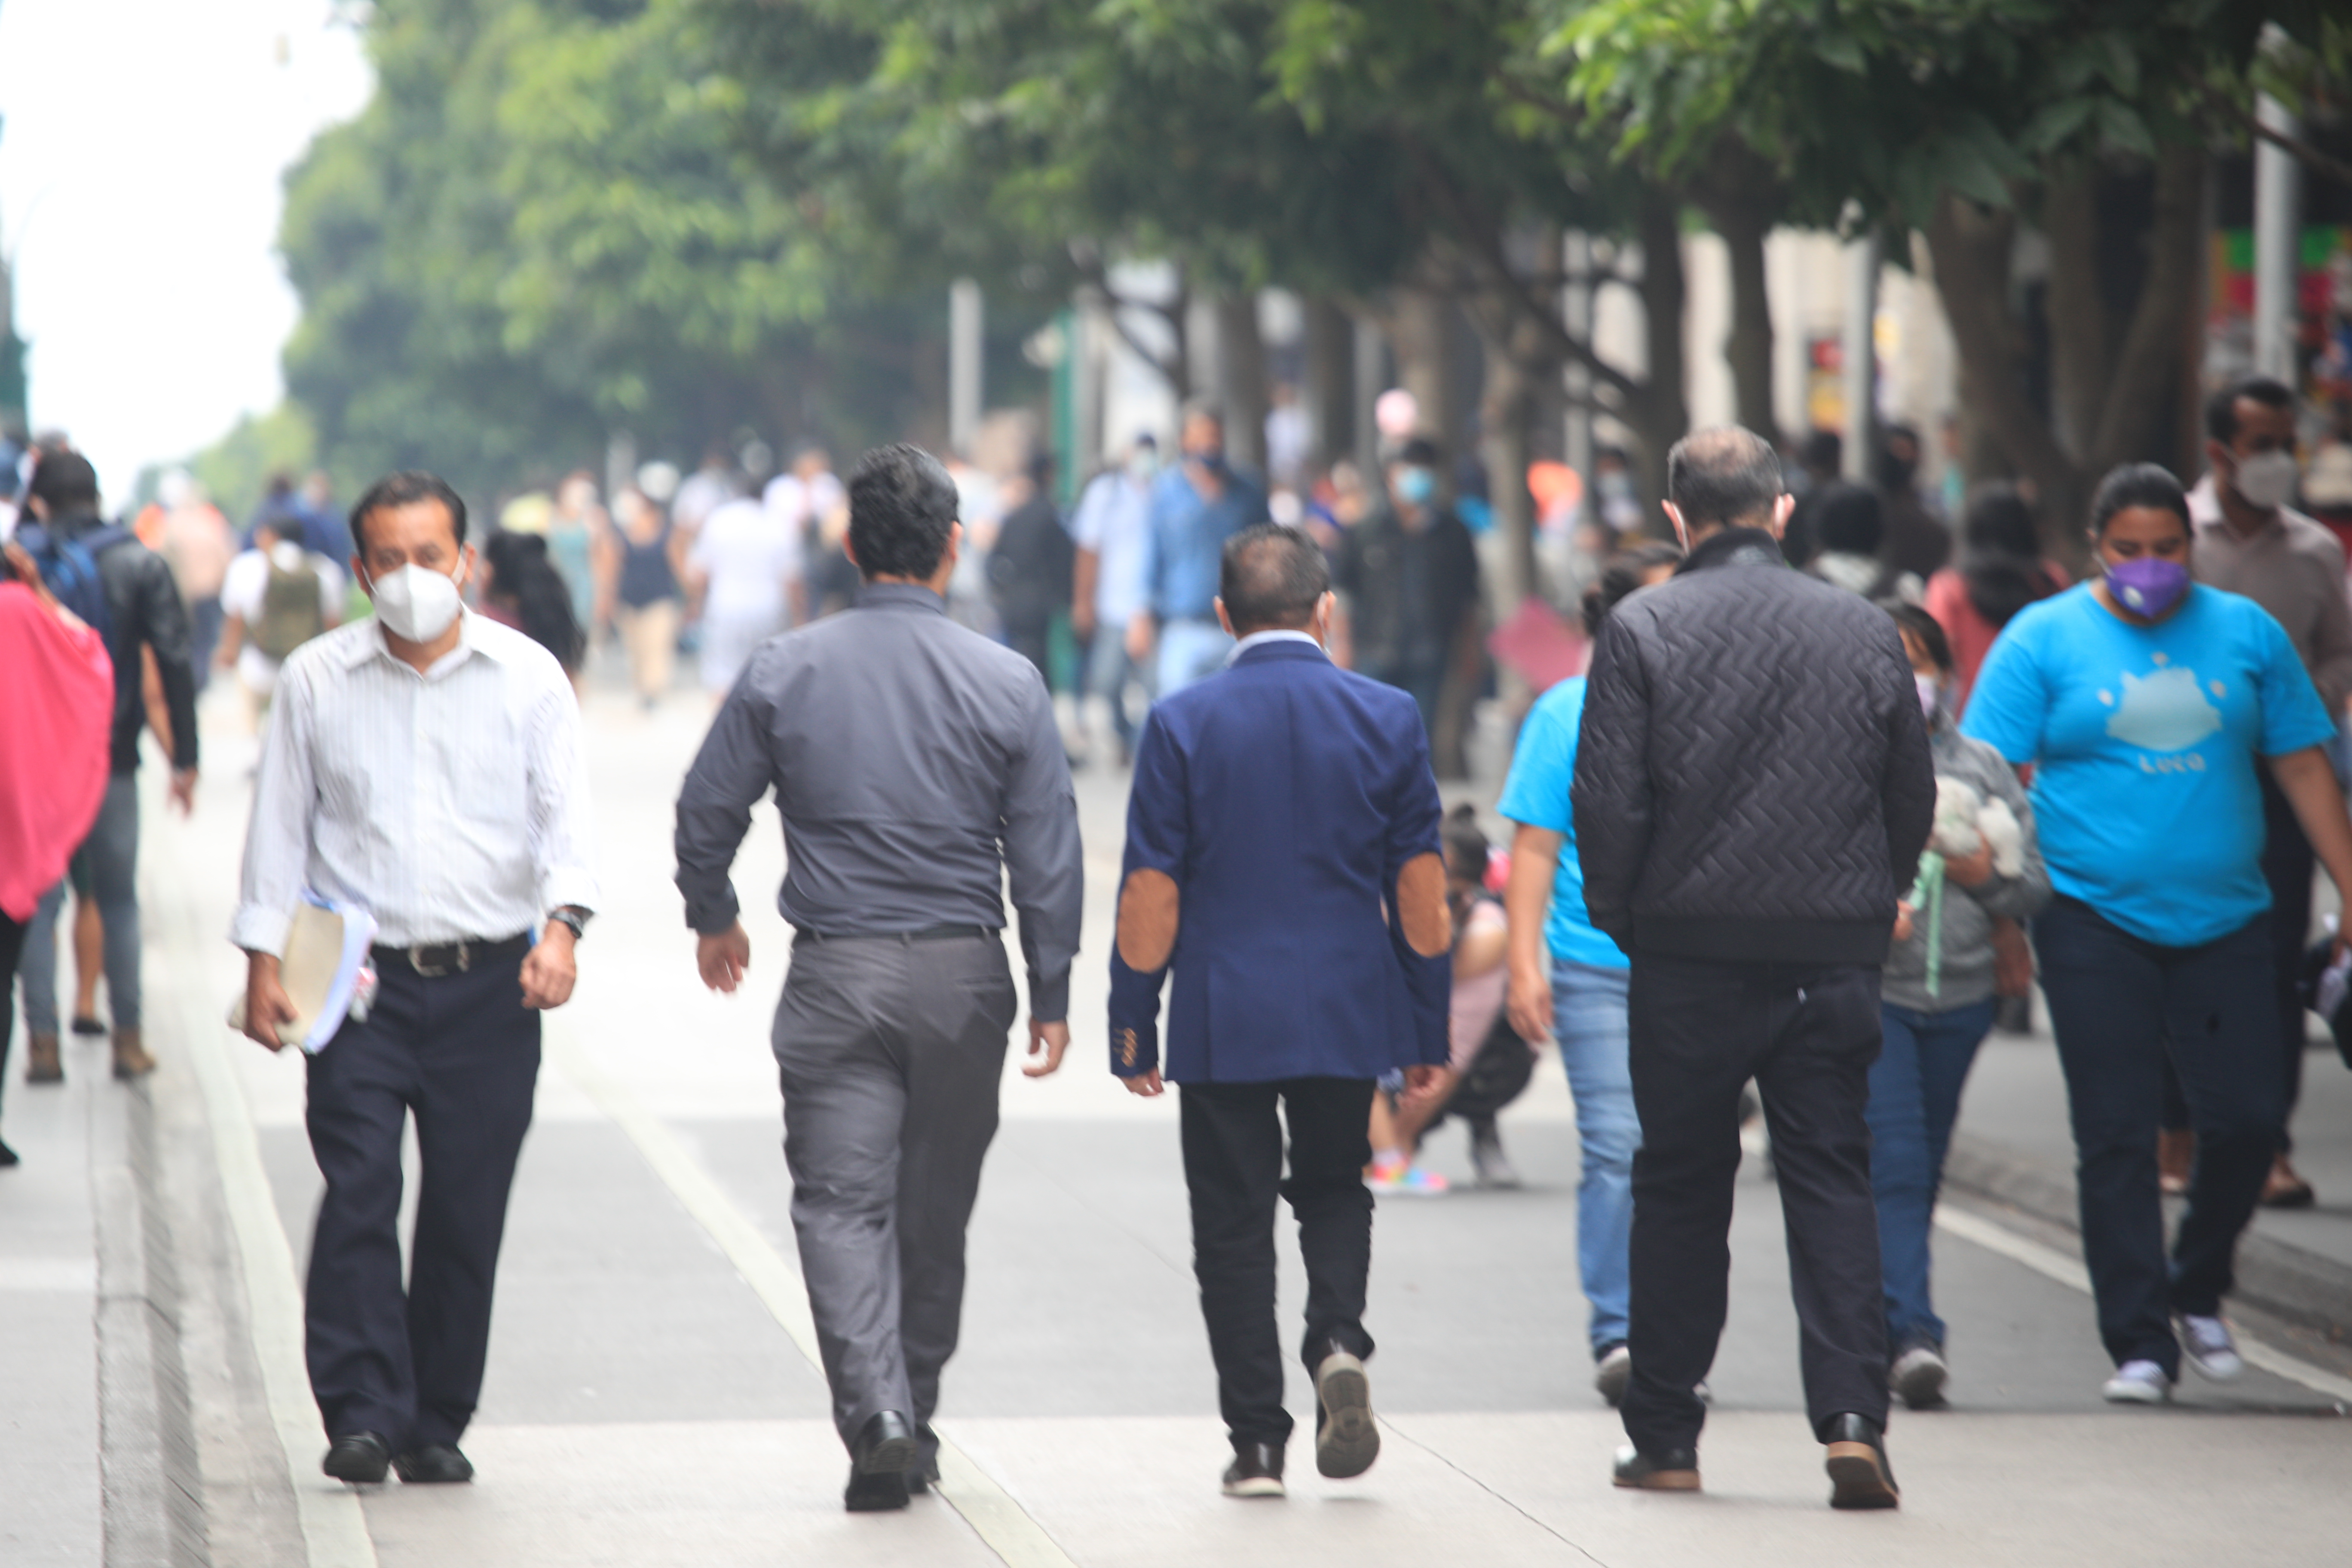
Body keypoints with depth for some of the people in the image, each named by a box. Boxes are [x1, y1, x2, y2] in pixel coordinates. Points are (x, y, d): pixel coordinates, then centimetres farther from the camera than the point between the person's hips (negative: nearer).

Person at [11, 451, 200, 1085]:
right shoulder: (141, 565, 0)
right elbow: (175, 662, -4)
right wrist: (185, 759, 0)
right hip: (113, 759, 1)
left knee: (38, 902, 6)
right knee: (119, 900, 11)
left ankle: (42, 1042, 2)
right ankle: (128, 1039, 9)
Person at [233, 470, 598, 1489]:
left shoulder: (527, 676, 5)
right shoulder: (315, 681, 6)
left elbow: (565, 811, -1)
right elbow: (280, 824, 10)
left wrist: (562, 924, -17)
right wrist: (264, 956, 4)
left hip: (491, 983, 0)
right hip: (361, 977, 0)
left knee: (467, 1212, 2)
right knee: (358, 1195, -13)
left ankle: (435, 1426, 12)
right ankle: (361, 1416, -13)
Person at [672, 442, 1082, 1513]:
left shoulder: (785, 672, -3)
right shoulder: (1007, 683, -4)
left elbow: (707, 811, 5)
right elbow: (1048, 855, -2)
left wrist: (713, 918, 23)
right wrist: (1051, 995, 6)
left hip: (835, 975, -1)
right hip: (962, 975, 1)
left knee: (841, 1202, -1)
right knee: (935, 1211, 13)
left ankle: (875, 1414, -20)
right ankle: (912, 1425, 24)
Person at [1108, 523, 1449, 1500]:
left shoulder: (1181, 723, -6)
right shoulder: (1387, 717, -1)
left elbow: (1150, 892, -5)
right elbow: (1421, 886, 1)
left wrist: (1132, 1026, 3)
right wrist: (1427, 1026, 9)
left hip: (1222, 1016, -2)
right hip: (1349, 1010, 2)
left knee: (1234, 1224, 7)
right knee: (1335, 1192, 20)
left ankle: (1257, 1442, 5)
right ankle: (1337, 1345, -6)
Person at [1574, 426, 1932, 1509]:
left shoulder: (1641, 629, -5)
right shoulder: (1867, 632, 3)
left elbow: (1607, 801, -8)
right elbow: (1914, 799, 9)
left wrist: (1619, 921, 7)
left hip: (1689, 959, -1)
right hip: (1835, 961, 1)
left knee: (1680, 1189, 10)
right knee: (1832, 1184, 5)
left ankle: (1665, 1440, 14)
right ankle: (1852, 1418, -9)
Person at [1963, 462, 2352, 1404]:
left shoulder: (2247, 634, 9)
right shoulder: (2044, 640, 1)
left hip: (2224, 920, 2)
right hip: (2095, 924, -2)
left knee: (2249, 1118, -2)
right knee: (2116, 1138, -3)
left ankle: (2196, 1292, 23)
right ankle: (2140, 1345, 3)